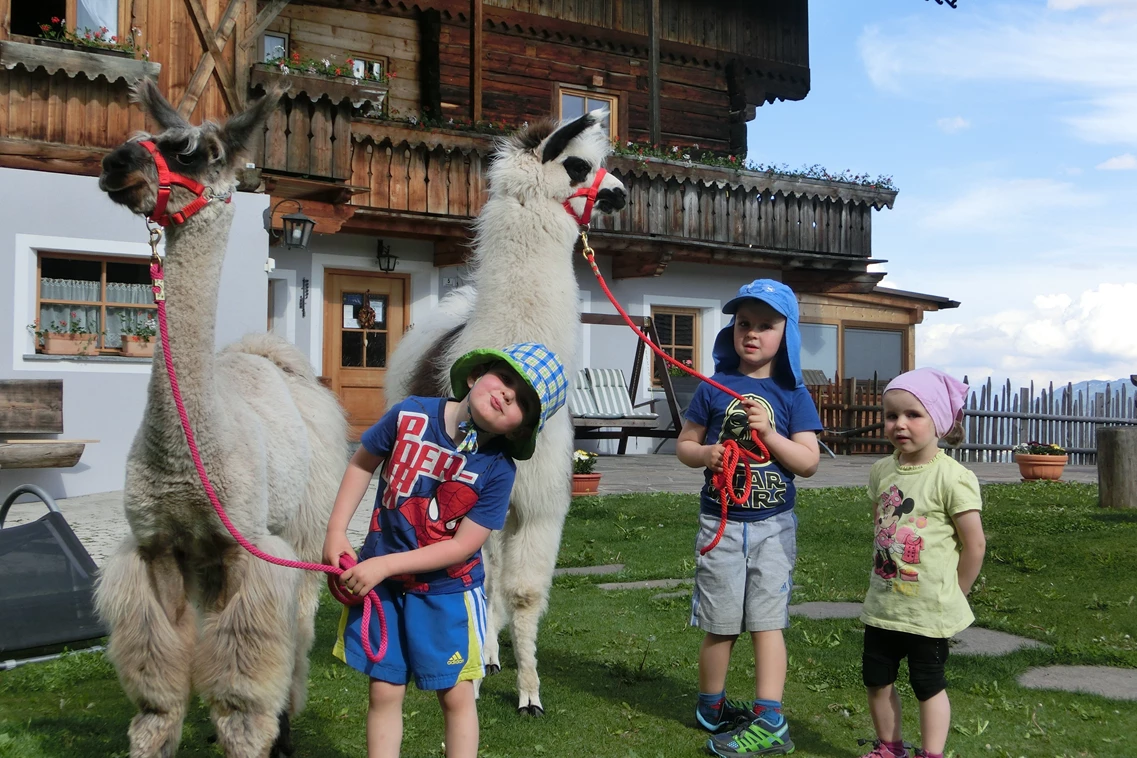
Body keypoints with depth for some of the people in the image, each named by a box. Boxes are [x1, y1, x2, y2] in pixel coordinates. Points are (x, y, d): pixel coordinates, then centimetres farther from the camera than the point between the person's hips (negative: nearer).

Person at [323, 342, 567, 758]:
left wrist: (385, 564, -20)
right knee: (384, 692, 9)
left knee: (456, 695, 9)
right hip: (379, 581, 2)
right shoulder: (410, 415, -12)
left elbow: (463, 546, -17)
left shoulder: (498, 469, -17)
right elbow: (362, 463, 4)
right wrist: (336, 532, -2)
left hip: (446, 590, -2)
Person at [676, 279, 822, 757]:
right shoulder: (714, 388, 1)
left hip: (773, 524, -1)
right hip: (720, 521, 1)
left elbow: (809, 462, -5)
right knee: (720, 624, 10)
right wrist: (704, 454, -16)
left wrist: (769, 433, -20)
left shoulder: (793, 395, -2)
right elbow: (683, 444, 6)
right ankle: (712, 707, 29)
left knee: (767, 621, 0)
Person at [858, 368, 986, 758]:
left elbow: (974, 544, -13)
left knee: (928, 685, 8)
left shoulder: (952, 478, -17)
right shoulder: (881, 471, 1)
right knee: (876, 680, 15)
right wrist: (884, 575, 11)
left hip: (928, 611, -6)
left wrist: (952, 594, -3)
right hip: (882, 604, 6)